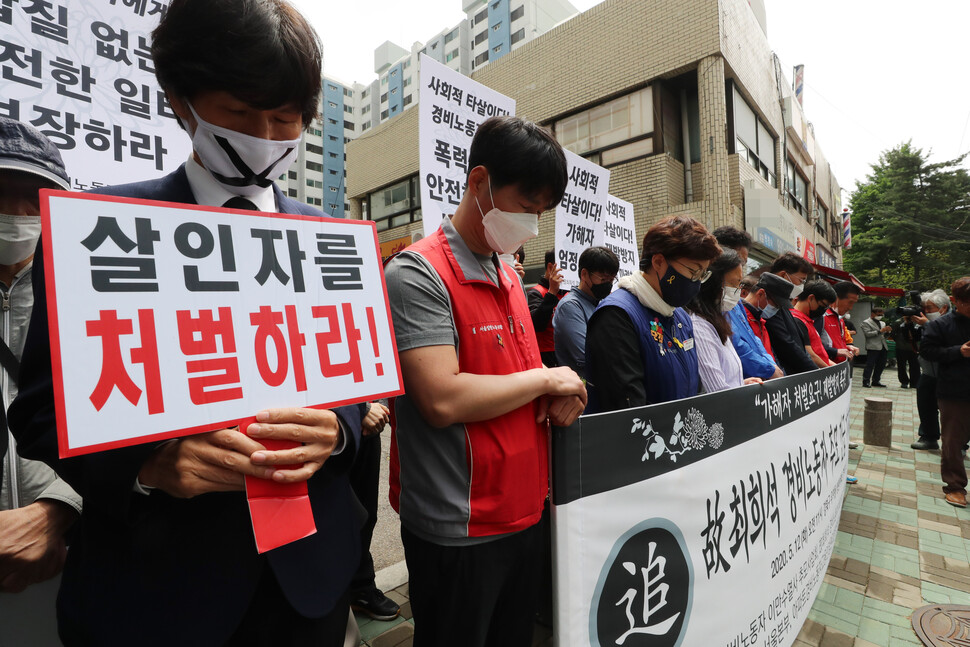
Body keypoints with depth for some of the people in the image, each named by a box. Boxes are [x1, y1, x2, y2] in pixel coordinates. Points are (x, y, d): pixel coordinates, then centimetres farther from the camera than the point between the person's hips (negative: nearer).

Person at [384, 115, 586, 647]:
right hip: (459, 534, -7)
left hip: (524, 513, 8)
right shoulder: (418, 274, -17)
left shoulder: (509, 277, 9)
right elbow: (443, 400, -27)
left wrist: (560, 396, -5)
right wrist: (545, 379, -15)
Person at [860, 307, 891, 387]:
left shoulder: (882, 323, 23)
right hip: (873, 347, -8)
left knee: (881, 365, 8)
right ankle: (866, 381, -7)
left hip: (883, 347, 8)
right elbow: (868, 334, -12)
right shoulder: (866, 323, 0)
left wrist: (887, 331, 1)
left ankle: (875, 381, 16)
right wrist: (880, 331, -18)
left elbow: (884, 335, 22)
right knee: (870, 365, -8)